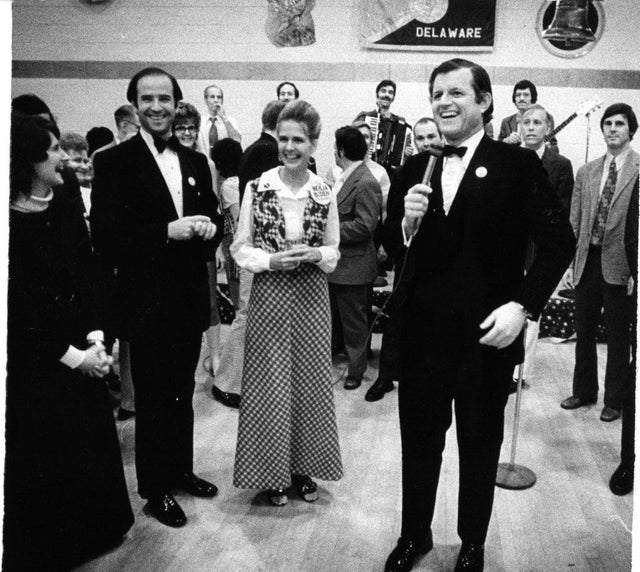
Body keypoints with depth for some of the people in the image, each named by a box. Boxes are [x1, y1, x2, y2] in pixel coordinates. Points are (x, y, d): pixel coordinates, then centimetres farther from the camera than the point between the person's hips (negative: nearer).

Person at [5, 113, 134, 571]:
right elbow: (18, 309, -16)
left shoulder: (67, 210, 2)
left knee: (92, 443, 16)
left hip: (80, 354, 6)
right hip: (29, 366, -5)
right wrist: (71, 356, -16)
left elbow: (89, 279, 1)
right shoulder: (11, 222, -16)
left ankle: (95, 530, 38)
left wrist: (95, 339, -12)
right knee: (41, 458, 8)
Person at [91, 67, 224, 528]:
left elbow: (213, 217, 14)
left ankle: (181, 470, 37)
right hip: (147, 301, -5)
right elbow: (105, 235, -16)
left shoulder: (196, 161, 8)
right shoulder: (114, 161, -9)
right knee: (153, 398, 8)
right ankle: (155, 488, 26)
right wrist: (168, 231, -24)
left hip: (190, 299, 5)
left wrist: (210, 227, -9)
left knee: (182, 394, 19)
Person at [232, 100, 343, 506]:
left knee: (309, 380, 9)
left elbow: (334, 252, 8)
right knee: (270, 383, 5)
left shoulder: (325, 194, -1)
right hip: (269, 295, -1)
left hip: (312, 297, 2)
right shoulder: (257, 188, -4)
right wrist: (270, 260, -16)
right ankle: (272, 471, 22)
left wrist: (315, 254, -13)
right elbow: (240, 248, 1)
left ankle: (304, 466, 27)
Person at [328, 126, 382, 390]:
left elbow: (365, 226, -25)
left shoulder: (366, 183, -19)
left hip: (352, 266, -9)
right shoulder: (344, 177, 9)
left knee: (353, 321, 7)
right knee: (334, 317, 19)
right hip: (334, 263, 9)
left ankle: (356, 370, 23)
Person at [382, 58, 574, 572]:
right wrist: (406, 221, -14)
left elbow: (559, 240, -10)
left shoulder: (518, 164, -8)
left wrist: (522, 305, -20)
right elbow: (393, 243, 8)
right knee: (419, 440, 16)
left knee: (480, 445, 16)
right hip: (423, 331, 3)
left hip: (486, 335, -3)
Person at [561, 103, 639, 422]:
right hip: (587, 261, 5)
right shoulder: (586, 172, 10)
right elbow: (574, 221, 11)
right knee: (584, 331, 15)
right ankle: (584, 391, 31)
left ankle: (614, 400, 22)